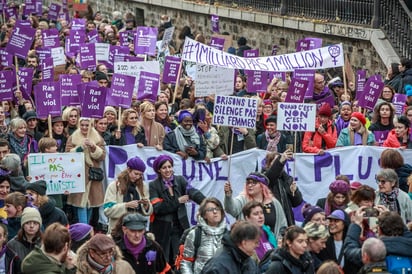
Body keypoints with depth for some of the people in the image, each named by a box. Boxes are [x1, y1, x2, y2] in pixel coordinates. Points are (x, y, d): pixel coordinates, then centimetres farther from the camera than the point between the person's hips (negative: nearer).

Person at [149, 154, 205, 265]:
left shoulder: (180, 180, 4)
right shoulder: (153, 185, -2)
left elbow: (193, 192, -13)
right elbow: (157, 208, -14)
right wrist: (177, 201, -13)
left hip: (180, 226, 2)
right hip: (162, 230, -2)